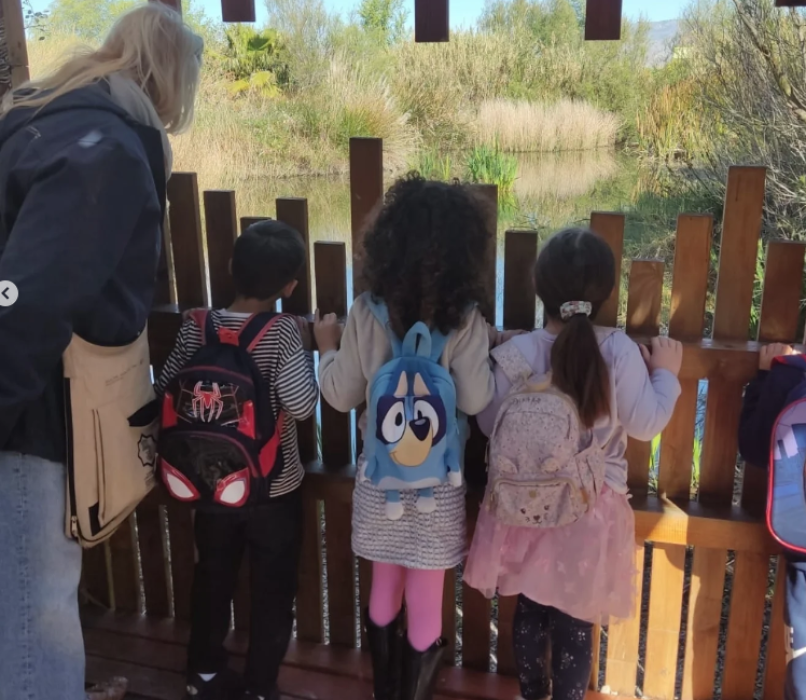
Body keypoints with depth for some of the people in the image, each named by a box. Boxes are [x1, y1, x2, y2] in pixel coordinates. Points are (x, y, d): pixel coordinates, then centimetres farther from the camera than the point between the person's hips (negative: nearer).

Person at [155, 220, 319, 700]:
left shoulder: (196, 326, -8)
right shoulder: (282, 332, -19)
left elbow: (165, 393, -1)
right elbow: (302, 405, -24)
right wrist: (317, 350, -12)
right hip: (274, 490, -4)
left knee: (212, 583, 23)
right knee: (273, 594, 14)